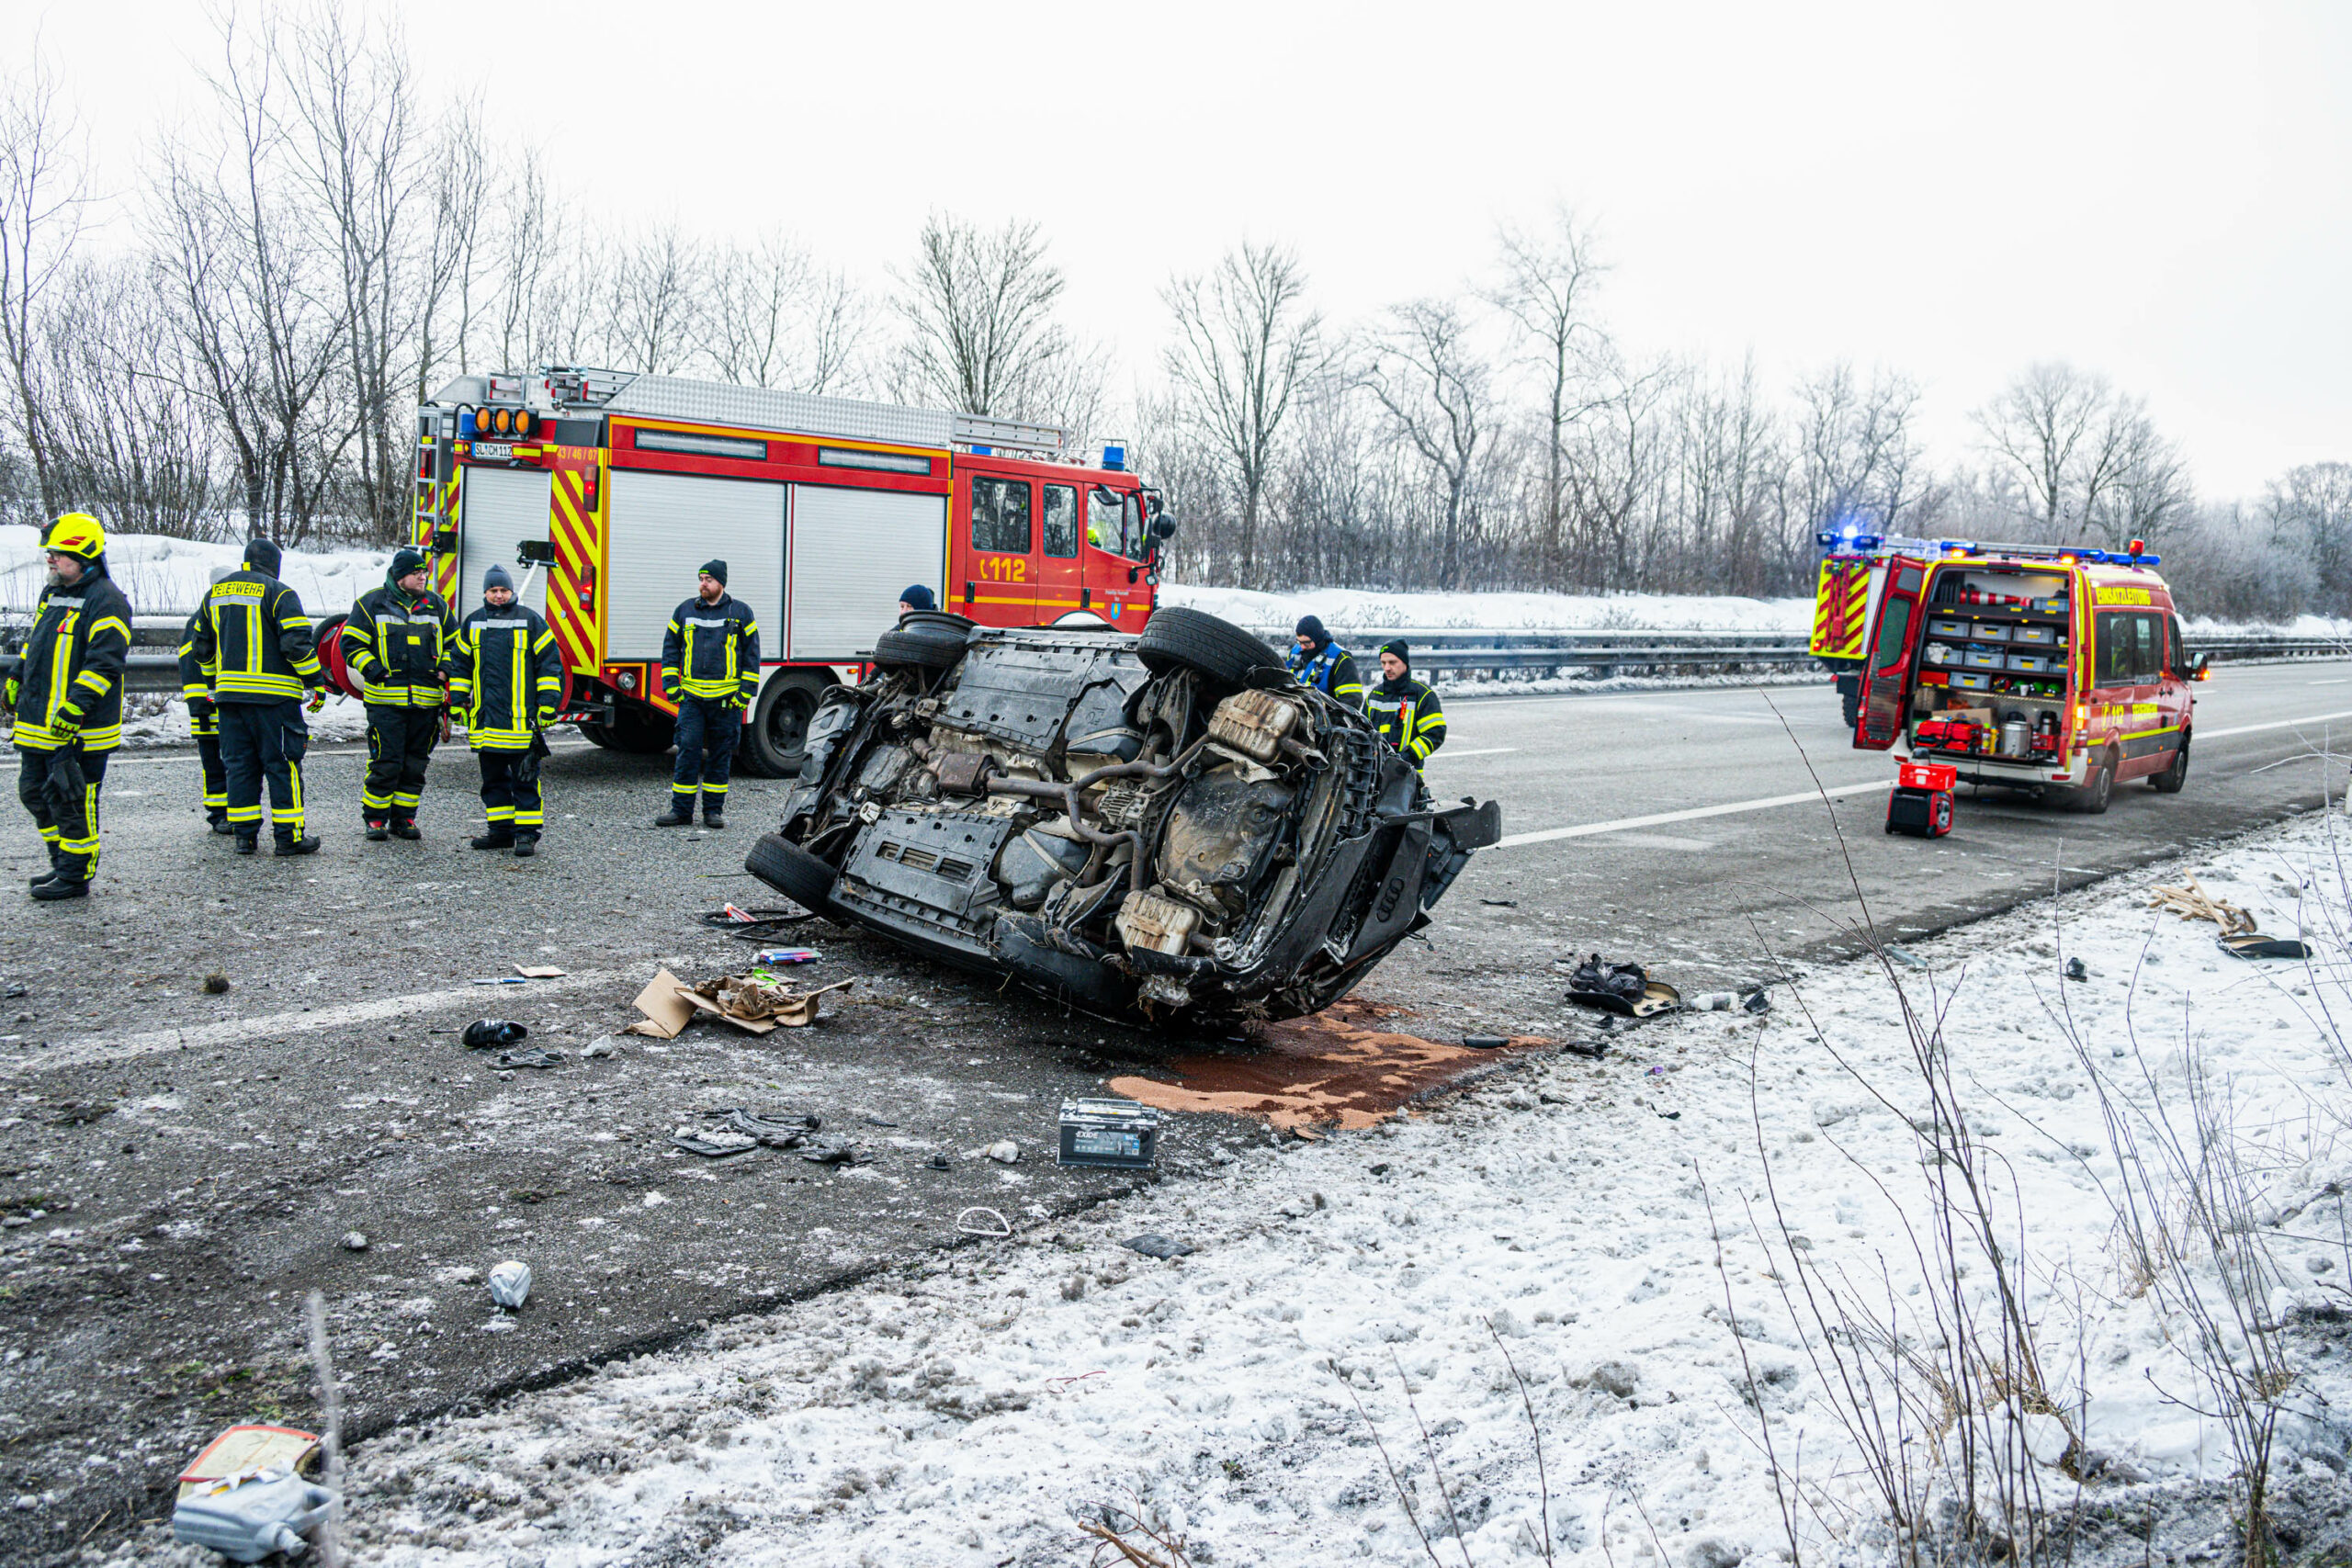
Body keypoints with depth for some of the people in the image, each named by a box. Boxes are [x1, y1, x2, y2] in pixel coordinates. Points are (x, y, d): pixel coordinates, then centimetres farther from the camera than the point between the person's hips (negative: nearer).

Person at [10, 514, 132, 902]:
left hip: (79, 729, -9)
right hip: (38, 721, 10)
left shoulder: (106, 601, -14)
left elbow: (106, 662, -22)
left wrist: (75, 707, -26)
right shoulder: (52, 594, 15)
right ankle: (62, 865, 28)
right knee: (34, 793, 16)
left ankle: (75, 877, 8)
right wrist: (15, 681, 23)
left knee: (71, 801, -3)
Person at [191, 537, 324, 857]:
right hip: (273, 695, -6)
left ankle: (244, 834, 12)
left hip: (229, 693, 6)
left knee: (239, 764, 11)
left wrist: (214, 682, 32)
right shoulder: (279, 593, -7)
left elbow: (202, 646, 22)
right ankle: (289, 836, 1)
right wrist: (317, 683, -7)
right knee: (283, 764, 0)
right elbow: (297, 643, -14)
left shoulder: (215, 594, 15)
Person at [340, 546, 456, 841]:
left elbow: (452, 644, 23)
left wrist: (445, 669, 5)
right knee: (385, 762, -6)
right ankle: (374, 818, 7)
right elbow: (352, 644, 3)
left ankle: (403, 818, 18)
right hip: (386, 700, -4)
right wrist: (373, 671, -9)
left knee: (415, 764, 7)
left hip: (426, 700, 4)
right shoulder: (372, 603, 2)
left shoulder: (436, 605, 13)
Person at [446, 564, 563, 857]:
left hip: (521, 719, -5)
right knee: (493, 778, 10)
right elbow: (460, 664, 21)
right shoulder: (472, 624, 13)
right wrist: (458, 700, 14)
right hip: (485, 720, 5)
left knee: (525, 779, -3)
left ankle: (527, 833, 0)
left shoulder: (531, 621, 2)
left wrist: (548, 702, -5)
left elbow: (549, 663, 1)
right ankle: (501, 831, 18)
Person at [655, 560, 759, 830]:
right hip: (691, 696, 1)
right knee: (688, 750, -4)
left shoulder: (740, 612, 3)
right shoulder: (685, 610, 8)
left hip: (726, 698, -1)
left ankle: (714, 810, 14)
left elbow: (752, 655, 5)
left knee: (720, 755, 5)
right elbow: (670, 648, 14)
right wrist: (671, 686, 5)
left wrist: (746, 692, -2)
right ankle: (681, 810, 2)